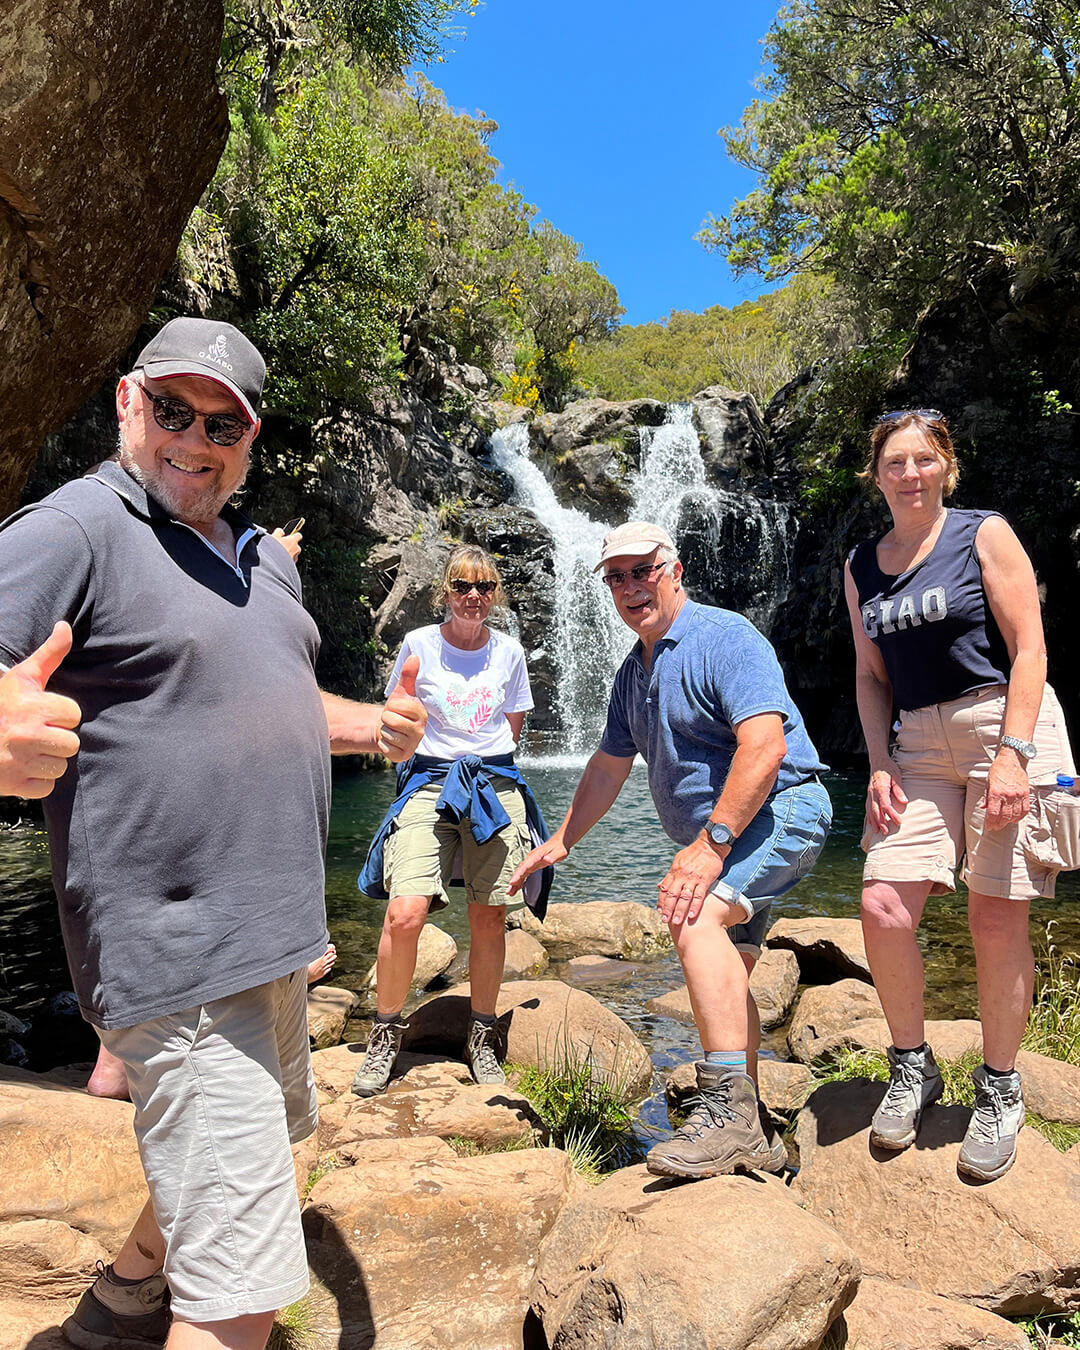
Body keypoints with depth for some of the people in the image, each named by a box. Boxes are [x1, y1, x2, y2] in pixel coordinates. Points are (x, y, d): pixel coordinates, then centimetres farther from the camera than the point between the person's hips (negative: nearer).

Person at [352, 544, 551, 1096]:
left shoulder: (509, 652, 6)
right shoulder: (418, 645, 0)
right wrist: (435, 752, 9)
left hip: (496, 785, 2)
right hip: (429, 782, -2)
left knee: (488, 921, 4)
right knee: (404, 914, -15)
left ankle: (481, 1037, 23)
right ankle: (387, 1031, 9)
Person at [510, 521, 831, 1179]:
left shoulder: (725, 637, -15)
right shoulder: (634, 672, 13)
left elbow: (764, 745, -27)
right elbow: (610, 764, 22)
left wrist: (711, 842, -30)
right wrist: (561, 841, 22)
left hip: (781, 808, -9)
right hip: (719, 836, 9)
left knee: (695, 916, -30)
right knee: (725, 977, 10)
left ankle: (728, 1109, -26)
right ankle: (751, 1136, 23)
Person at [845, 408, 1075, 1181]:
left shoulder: (984, 535, -1)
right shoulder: (862, 565, 12)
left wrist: (1011, 754, -16)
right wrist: (879, 764, 2)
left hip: (1005, 722, -4)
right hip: (920, 742, 4)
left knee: (997, 919, -3)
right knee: (884, 908, -8)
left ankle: (1000, 1089, 18)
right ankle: (913, 1067, 15)